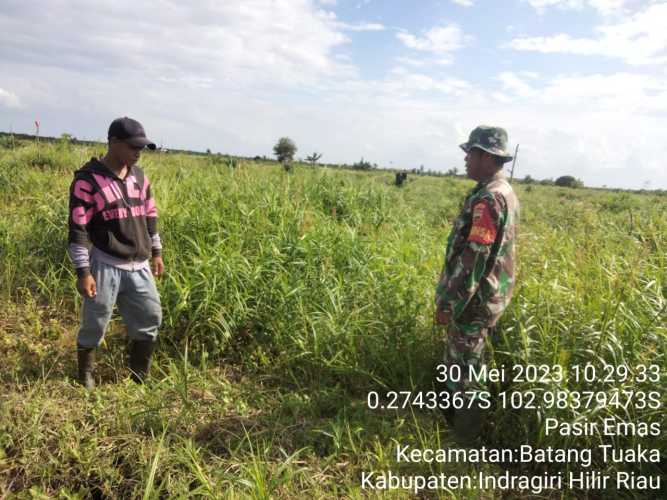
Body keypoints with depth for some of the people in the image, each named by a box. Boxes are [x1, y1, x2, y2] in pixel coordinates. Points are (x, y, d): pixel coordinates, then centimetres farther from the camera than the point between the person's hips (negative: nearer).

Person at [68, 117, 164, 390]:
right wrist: (83, 271, -15)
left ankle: (139, 380, 26)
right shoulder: (88, 179, -12)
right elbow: (77, 229, -13)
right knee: (94, 325, 6)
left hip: (138, 266, 6)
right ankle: (85, 377, 30)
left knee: (150, 318, 9)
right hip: (105, 266, -6)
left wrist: (156, 252, 17)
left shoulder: (139, 176, 8)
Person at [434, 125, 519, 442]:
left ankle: (465, 439, 18)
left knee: (465, 368, 3)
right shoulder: (503, 192, 11)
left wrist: (449, 303, -20)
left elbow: (474, 258, -26)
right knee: (458, 362, 22)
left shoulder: (489, 198, -23)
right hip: (483, 295, 10)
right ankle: (453, 418, 38)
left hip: (473, 299, -10)